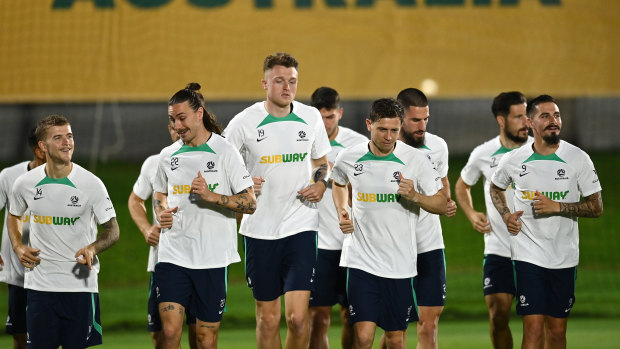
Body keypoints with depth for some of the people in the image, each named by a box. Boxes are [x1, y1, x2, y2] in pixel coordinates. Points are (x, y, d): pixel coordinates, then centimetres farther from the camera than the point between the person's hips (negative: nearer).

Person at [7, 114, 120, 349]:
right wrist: (18, 247, 6)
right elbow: (14, 216, 23)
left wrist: (93, 248, -20)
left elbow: (112, 231, 0)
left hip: (80, 284, -2)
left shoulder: (91, 184, -5)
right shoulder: (25, 184, 2)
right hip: (39, 283, 2)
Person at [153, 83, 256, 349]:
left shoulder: (224, 152, -3)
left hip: (212, 258, -3)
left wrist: (211, 196, -20)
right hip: (172, 254, 3)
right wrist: (161, 213, 5)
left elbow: (250, 203, -6)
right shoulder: (168, 155, 9)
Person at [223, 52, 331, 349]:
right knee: (267, 318, 6)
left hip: (301, 226, 1)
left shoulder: (311, 118, 4)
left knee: (298, 316, -10)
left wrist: (321, 184, -1)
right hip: (259, 229, 0)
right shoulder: (245, 122, -4)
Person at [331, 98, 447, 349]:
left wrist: (414, 196, -19)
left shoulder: (415, 160, -5)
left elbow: (442, 205, 0)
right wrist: (341, 213, 8)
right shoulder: (349, 158, 0)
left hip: (400, 263, 0)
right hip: (361, 261, 0)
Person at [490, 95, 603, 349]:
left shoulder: (578, 158, -3)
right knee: (533, 328, -11)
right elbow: (496, 187, 23)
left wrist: (557, 207, -16)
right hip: (528, 254, -1)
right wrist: (506, 216, 5)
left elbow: (596, 207, -3)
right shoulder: (514, 160, 1)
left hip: (564, 257, 1)